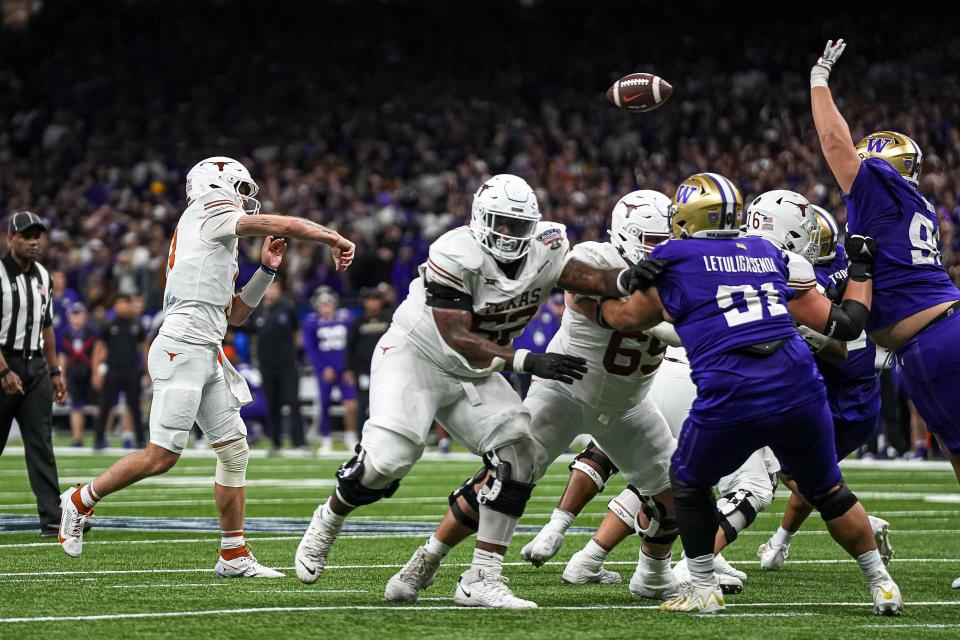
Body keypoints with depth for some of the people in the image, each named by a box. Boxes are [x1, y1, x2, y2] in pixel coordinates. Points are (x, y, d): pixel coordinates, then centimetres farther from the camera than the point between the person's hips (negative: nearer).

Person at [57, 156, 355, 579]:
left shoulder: (219, 245, 25)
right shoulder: (210, 212, -1)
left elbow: (234, 314, 27)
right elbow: (285, 226, -4)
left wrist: (266, 270, 20)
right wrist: (336, 240, 6)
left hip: (207, 354, 10)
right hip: (182, 348, -10)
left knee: (234, 450, 7)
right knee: (161, 456, -10)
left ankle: (234, 556, 10)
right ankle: (80, 501, 6)